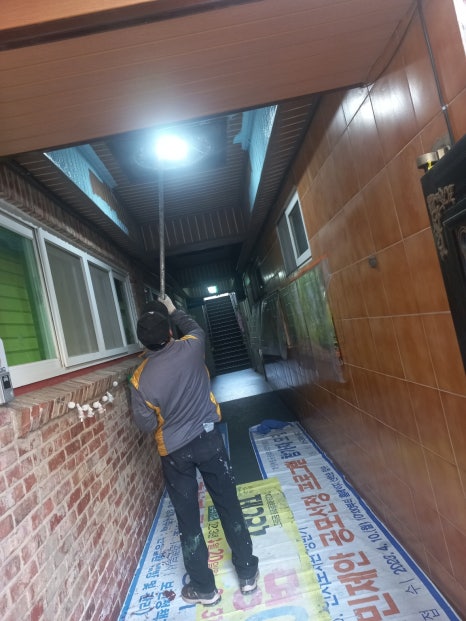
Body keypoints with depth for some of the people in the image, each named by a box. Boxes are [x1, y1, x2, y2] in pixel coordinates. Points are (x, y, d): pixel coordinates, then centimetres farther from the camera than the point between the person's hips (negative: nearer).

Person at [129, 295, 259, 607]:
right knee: (229, 505, 16)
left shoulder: (140, 378, -16)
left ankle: (204, 588, 31)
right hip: (209, 438, 1)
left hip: (174, 451, -1)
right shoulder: (190, 348, -15)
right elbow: (196, 328, 10)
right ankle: (248, 573, 31)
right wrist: (173, 310, 23)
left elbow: (147, 424, -6)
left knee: (188, 520, 15)